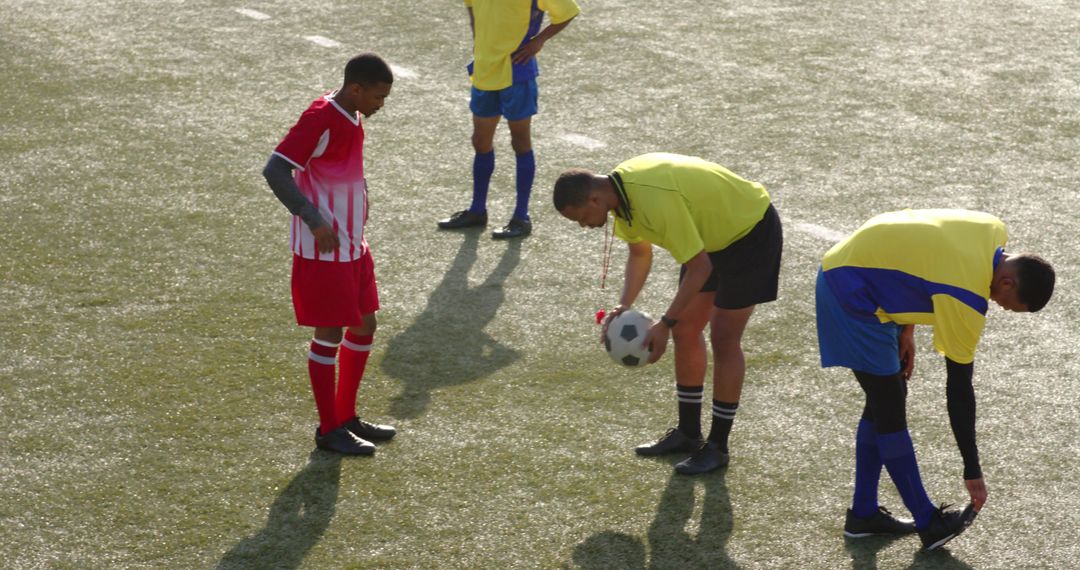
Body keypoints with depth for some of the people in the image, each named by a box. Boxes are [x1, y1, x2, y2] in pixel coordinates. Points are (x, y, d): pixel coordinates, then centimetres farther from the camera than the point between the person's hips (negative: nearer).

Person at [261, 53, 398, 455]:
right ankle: (329, 430, 10)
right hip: (323, 249, -9)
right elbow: (275, 171, -24)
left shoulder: (351, 118, 9)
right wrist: (316, 222, -27)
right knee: (330, 335, -1)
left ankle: (346, 418, 26)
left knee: (364, 327, 13)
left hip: (352, 245, 9)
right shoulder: (320, 118, -19)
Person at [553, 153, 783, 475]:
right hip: (712, 233, 9)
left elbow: (700, 267, -31)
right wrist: (623, 306, -8)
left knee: (724, 339, -8)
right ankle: (688, 434, 21)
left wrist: (664, 325, -27)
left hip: (752, 232, -9)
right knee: (685, 330, 9)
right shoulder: (620, 187, -9)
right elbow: (640, 254, 6)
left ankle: (718, 446, 3)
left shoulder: (655, 200, -37)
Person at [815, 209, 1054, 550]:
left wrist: (906, 330, 10)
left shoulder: (995, 233, -5)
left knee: (885, 401, 13)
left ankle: (863, 514, 21)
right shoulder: (967, 301, -28)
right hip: (849, 289, -10)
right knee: (890, 409, -6)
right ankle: (927, 522, 1)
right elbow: (959, 390, -21)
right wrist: (973, 472, -13)